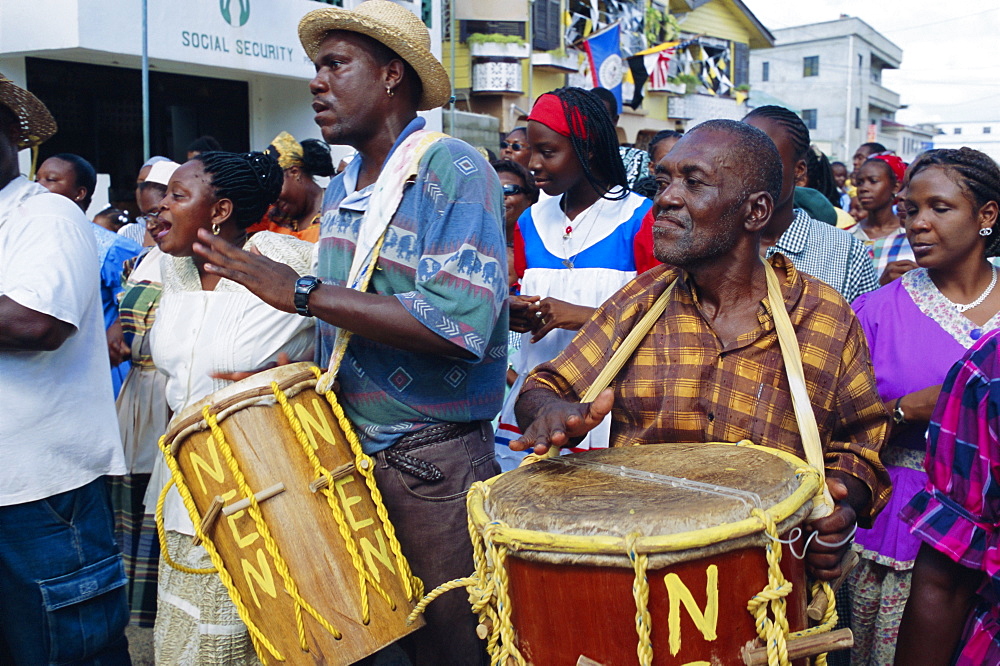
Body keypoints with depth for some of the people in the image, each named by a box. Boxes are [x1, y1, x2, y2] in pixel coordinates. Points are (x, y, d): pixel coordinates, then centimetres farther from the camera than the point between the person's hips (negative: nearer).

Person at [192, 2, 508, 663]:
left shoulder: (453, 170, -14)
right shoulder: (341, 191, 12)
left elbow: (460, 325, -27)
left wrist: (303, 292, -22)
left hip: (435, 461, -7)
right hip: (351, 453, 7)